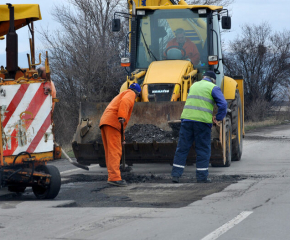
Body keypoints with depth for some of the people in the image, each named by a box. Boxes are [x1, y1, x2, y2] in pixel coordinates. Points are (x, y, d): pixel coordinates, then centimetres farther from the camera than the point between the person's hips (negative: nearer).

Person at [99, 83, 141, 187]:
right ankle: (114, 177, -21)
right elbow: (124, 102, -17)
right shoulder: (131, 94, 10)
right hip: (112, 122, -9)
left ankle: (112, 177, 12)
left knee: (110, 152, 11)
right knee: (115, 151, -14)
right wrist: (122, 117, -28)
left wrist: (121, 138, 35)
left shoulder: (122, 94, 36)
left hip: (104, 121, 9)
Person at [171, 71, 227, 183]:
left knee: (182, 148, 6)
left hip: (187, 119, 4)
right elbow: (223, 104, -9)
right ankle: (202, 176, 5)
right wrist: (218, 118, 0)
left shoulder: (194, 85, 22)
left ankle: (176, 174, 3)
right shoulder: (213, 88, 3)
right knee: (203, 150, 4)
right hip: (203, 121, -4)